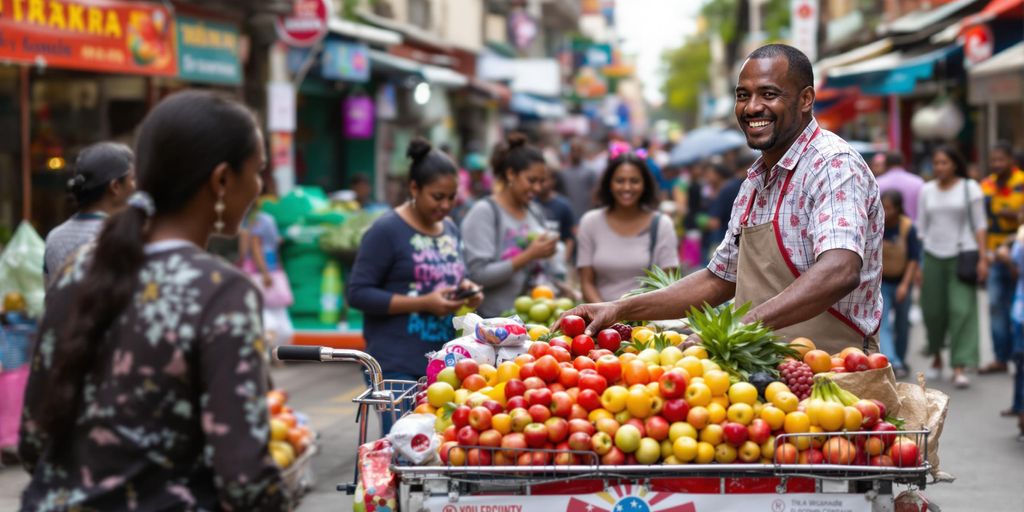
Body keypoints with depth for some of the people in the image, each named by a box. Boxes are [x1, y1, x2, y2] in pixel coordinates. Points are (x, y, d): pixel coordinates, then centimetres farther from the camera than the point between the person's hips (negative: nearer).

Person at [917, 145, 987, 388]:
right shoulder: (927, 191, 11)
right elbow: (921, 228, 12)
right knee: (933, 310, 4)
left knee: (962, 309, -11)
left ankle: (959, 368, -13)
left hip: (962, 254, -3)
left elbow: (979, 225, 3)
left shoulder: (970, 188, 3)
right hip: (933, 256, 3)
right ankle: (936, 358, 27)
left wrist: (983, 258, -5)